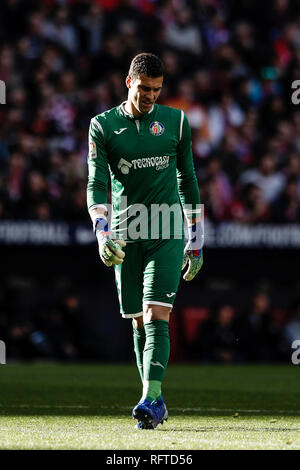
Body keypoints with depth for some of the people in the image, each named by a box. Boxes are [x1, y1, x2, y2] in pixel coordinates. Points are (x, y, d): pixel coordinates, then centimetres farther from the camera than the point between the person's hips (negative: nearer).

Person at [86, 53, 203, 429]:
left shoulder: (175, 121, 4)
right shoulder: (103, 125, 1)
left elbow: (187, 181, 12)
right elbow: (96, 184, -4)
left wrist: (196, 241, 11)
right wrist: (102, 232, -21)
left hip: (167, 233, -1)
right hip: (126, 236, 1)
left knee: (156, 317, -14)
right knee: (138, 323, 6)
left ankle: (150, 401, -19)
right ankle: (156, 403, 17)